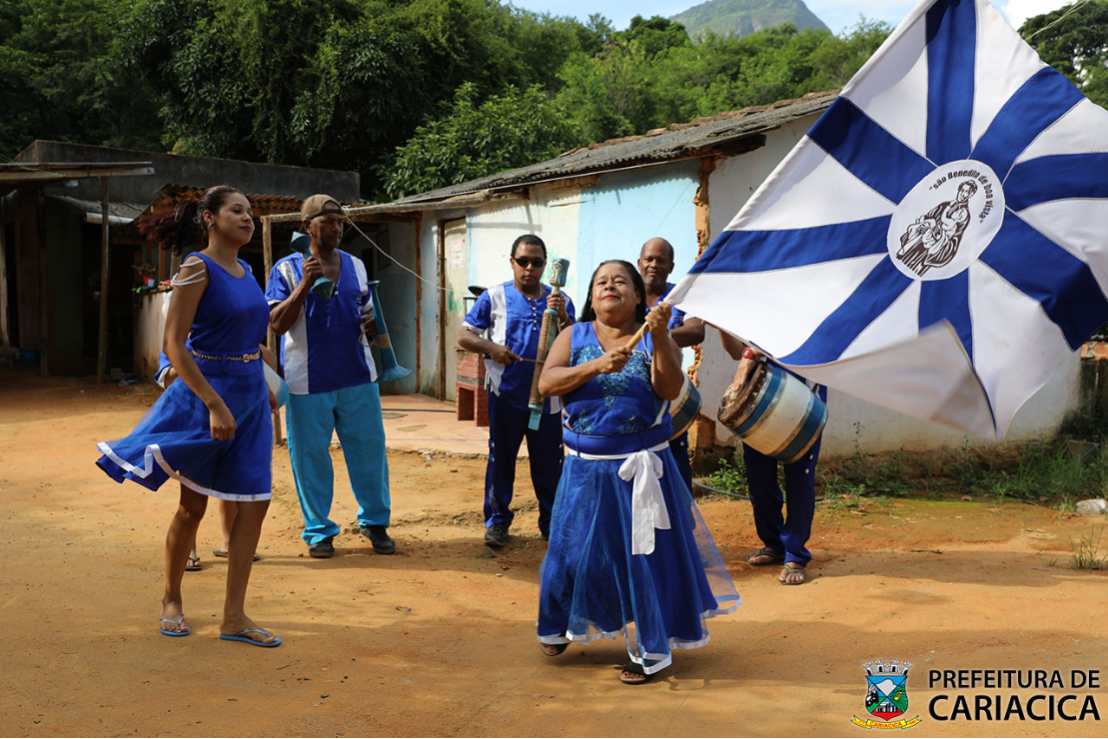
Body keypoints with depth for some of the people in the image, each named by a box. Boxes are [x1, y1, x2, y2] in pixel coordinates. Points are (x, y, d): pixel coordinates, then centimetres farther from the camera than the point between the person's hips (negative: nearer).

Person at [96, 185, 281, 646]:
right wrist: (216, 405, -23)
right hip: (205, 393, -7)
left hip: (249, 395, 7)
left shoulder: (244, 270, 10)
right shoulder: (197, 269, -13)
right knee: (193, 506, 7)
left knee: (254, 503, 1)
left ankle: (234, 617, 8)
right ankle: (171, 600, 30)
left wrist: (262, 387, 20)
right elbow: (174, 345, -18)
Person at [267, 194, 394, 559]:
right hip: (309, 382, -3)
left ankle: (375, 522, 20)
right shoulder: (287, 269, -1)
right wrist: (304, 285, -21)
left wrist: (371, 324, -1)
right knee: (311, 457, 3)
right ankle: (319, 530, 17)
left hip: (358, 377, 3)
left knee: (369, 450, 5)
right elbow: (277, 324, -10)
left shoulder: (356, 266, 12)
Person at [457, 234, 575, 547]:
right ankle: (497, 520, 17)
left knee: (549, 461, 6)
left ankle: (551, 521, 20)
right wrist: (491, 347, -13)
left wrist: (562, 317, -14)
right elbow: (464, 335, 5)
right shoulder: (494, 297, 4)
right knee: (501, 458, 5)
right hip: (506, 395, -1)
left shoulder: (560, 301, 8)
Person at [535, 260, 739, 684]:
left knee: (644, 553, 3)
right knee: (574, 548, 10)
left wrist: (660, 336, -25)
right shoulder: (574, 337, 5)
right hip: (586, 468, 2)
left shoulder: (653, 339, 1)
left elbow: (671, 390, -14)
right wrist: (595, 366, -21)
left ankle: (651, 649, 19)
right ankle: (560, 625, 37)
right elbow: (546, 383, -9)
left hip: (640, 466, -2)